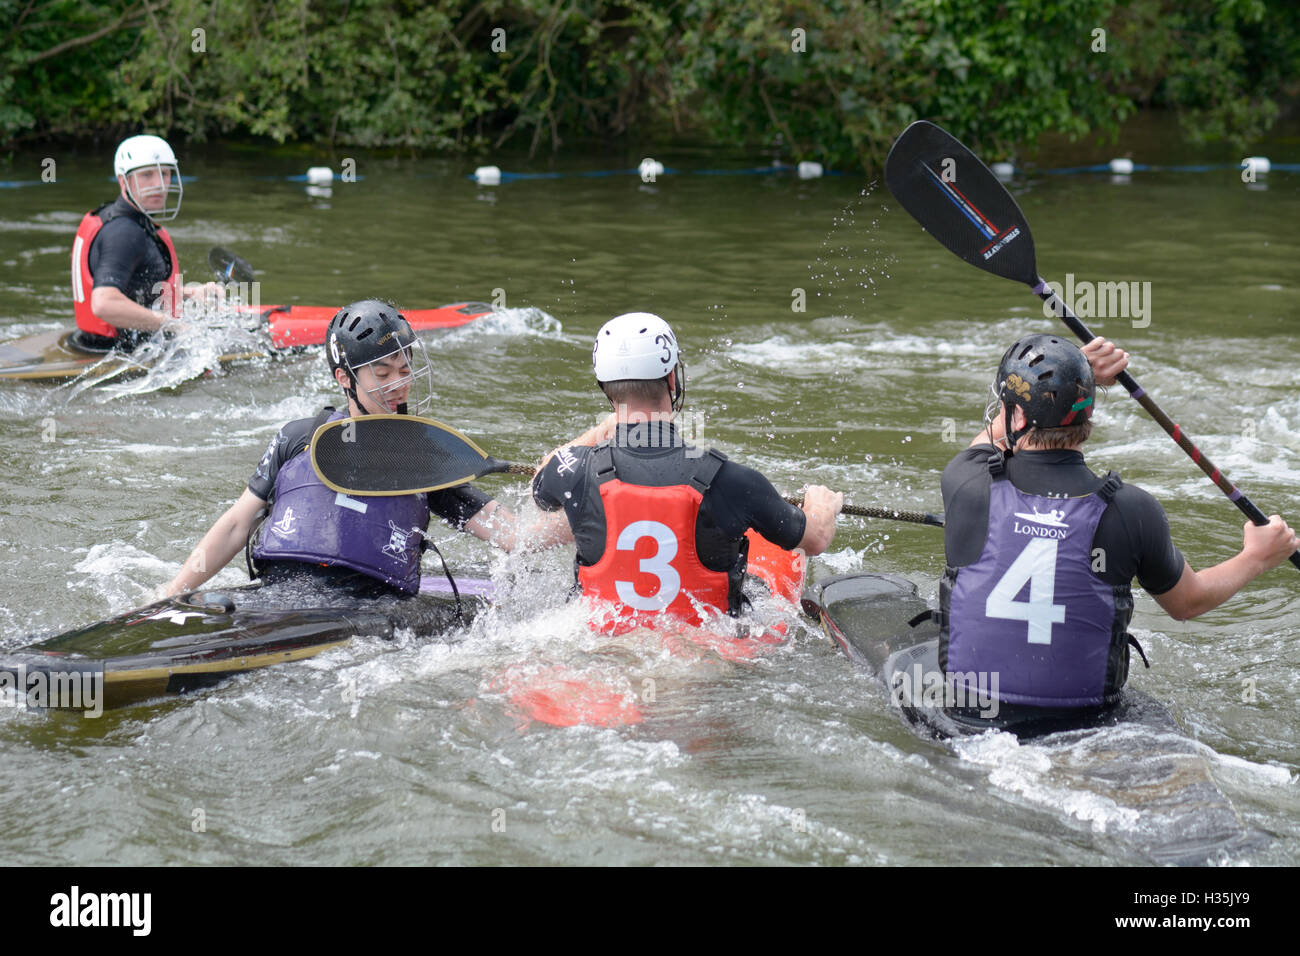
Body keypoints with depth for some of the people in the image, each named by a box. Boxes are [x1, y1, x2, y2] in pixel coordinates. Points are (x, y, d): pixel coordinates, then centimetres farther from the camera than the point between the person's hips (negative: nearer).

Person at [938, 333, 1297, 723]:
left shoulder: (966, 485, -15)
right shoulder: (1131, 511, -14)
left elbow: (995, 434, 11)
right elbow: (1188, 602, 5)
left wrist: (1080, 371, 10)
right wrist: (1257, 557, 22)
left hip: (968, 713, -1)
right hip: (1082, 717, 1)